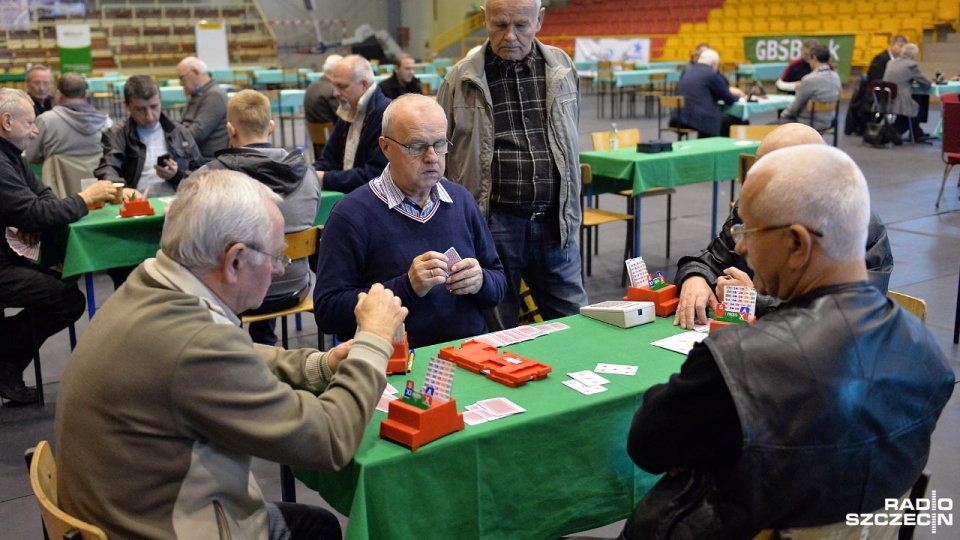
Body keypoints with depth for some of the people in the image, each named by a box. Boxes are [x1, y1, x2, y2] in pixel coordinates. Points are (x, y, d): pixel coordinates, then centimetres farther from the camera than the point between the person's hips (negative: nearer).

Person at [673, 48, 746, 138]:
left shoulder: (687, 70, 14)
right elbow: (729, 100, 2)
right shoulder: (712, 74, -7)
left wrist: (728, 90, 32)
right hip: (702, 120, -8)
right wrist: (738, 96, 24)